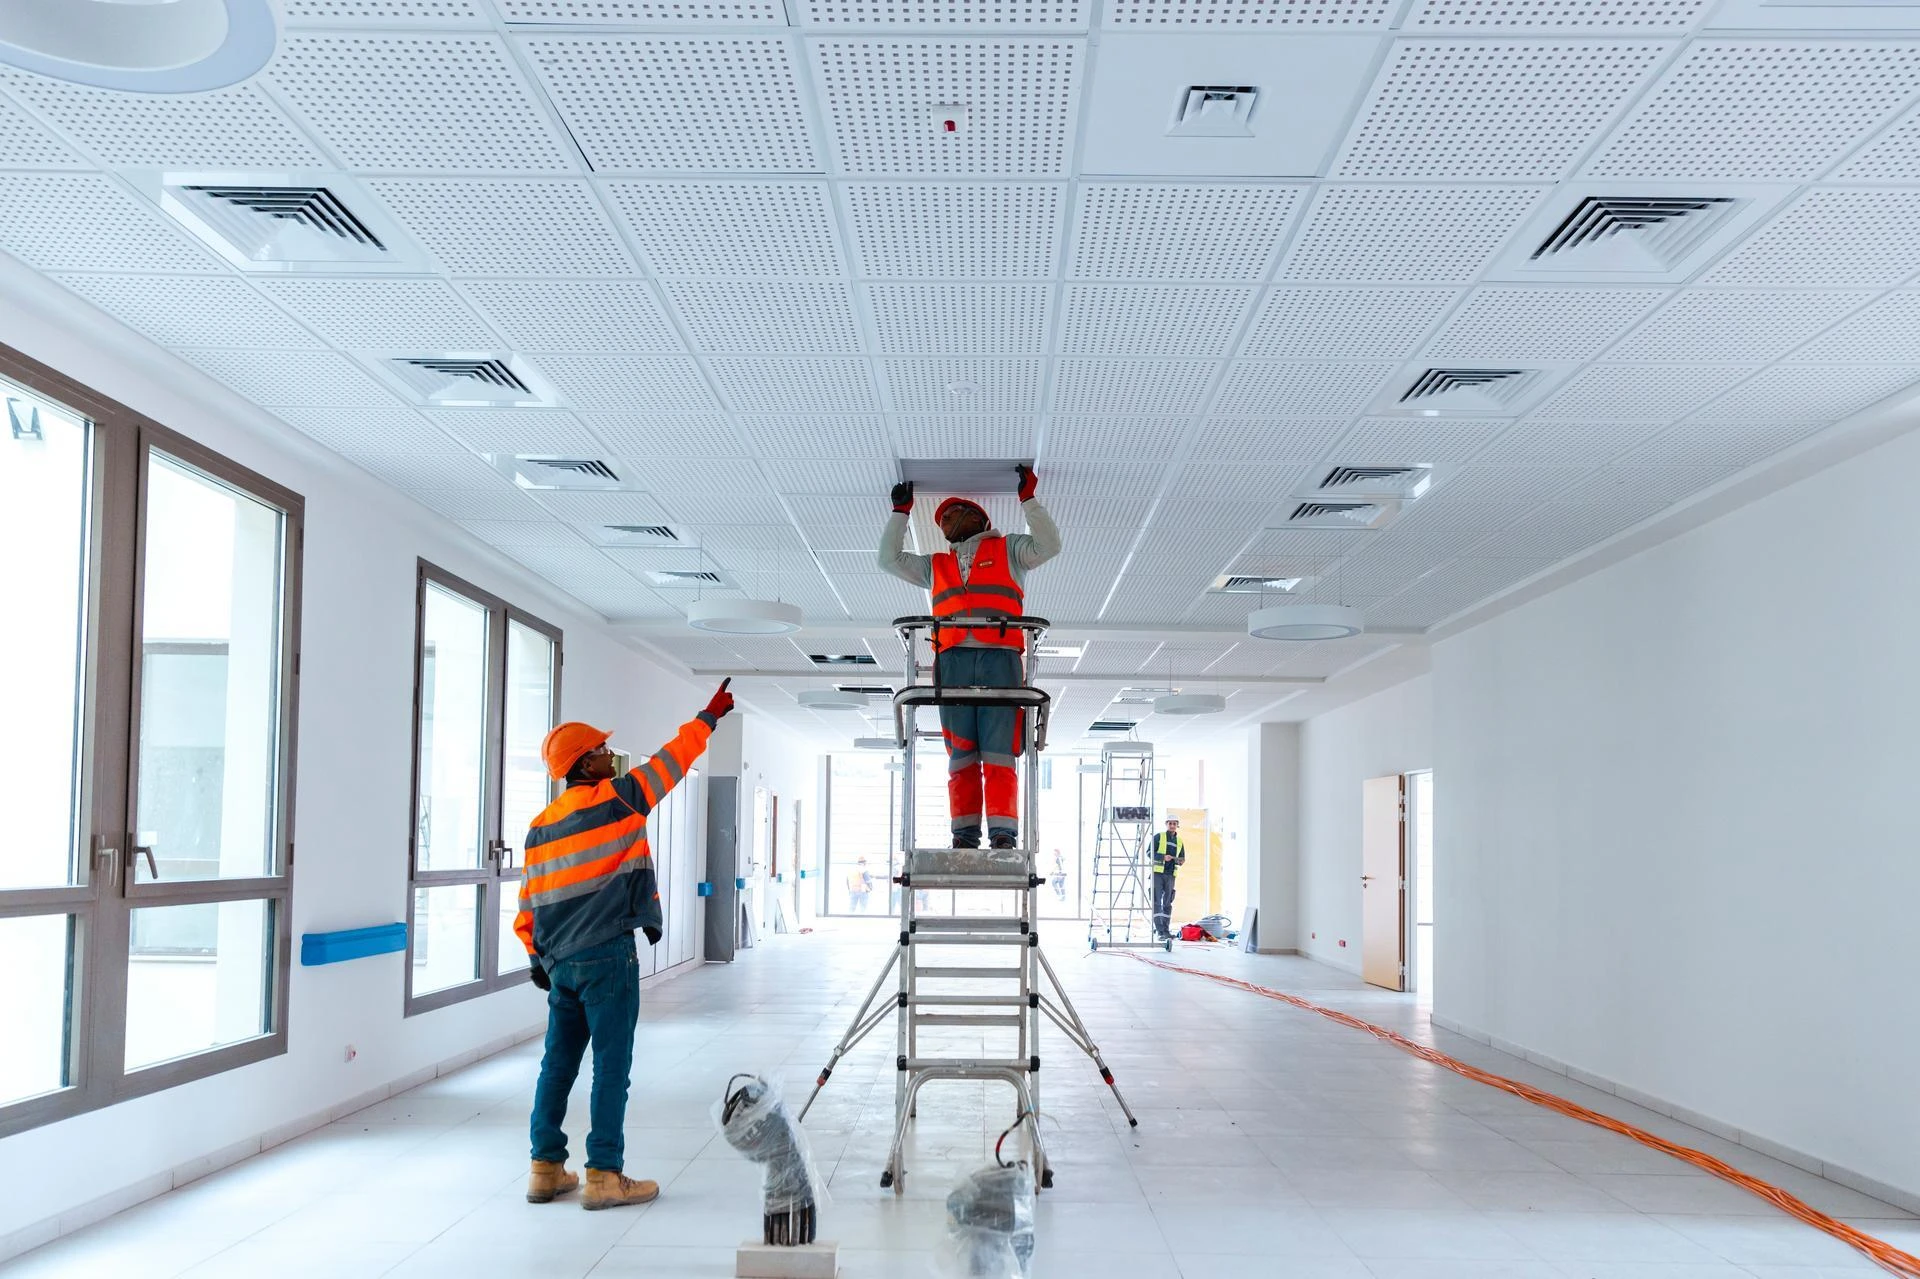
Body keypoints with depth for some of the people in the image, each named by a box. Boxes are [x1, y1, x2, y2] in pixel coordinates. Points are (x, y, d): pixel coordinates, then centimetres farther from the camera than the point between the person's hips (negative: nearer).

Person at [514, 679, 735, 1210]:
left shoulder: (541, 825, 12)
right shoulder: (618, 798, -7)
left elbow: (528, 902, 13)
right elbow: (673, 759, 3)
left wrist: (537, 956, 21)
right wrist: (710, 716, 16)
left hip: (558, 961, 7)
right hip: (607, 956, -7)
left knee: (558, 1063, 13)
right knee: (611, 1066, -2)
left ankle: (546, 1169, 19)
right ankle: (604, 1176, 0)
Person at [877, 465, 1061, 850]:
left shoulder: (1008, 549, 23)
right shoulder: (935, 565, 32)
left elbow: (1048, 546, 8)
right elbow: (890, 558, 27)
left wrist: (1028, 499, 6)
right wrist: (901, 512, 29)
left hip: (1000, 659, -3)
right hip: (953, 661, 3)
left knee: (999, 752, -10)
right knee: (961, 753, -4)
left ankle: (1004, 833, -15)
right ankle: (965, 833, -7)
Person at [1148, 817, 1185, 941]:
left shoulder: (1179, 841, 14)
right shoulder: (1158, 837, 1)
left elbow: (1182, 858, 21)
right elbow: (1149, 853, -5)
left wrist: (1180, 861, -4)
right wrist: (1163, 857, -20)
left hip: (1170, 875, 4)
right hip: (1157, 872, -4)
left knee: (1167, 903, 7)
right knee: (1157, 902, -10)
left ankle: (1166, 930, 13)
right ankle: (1159, 932, -14)